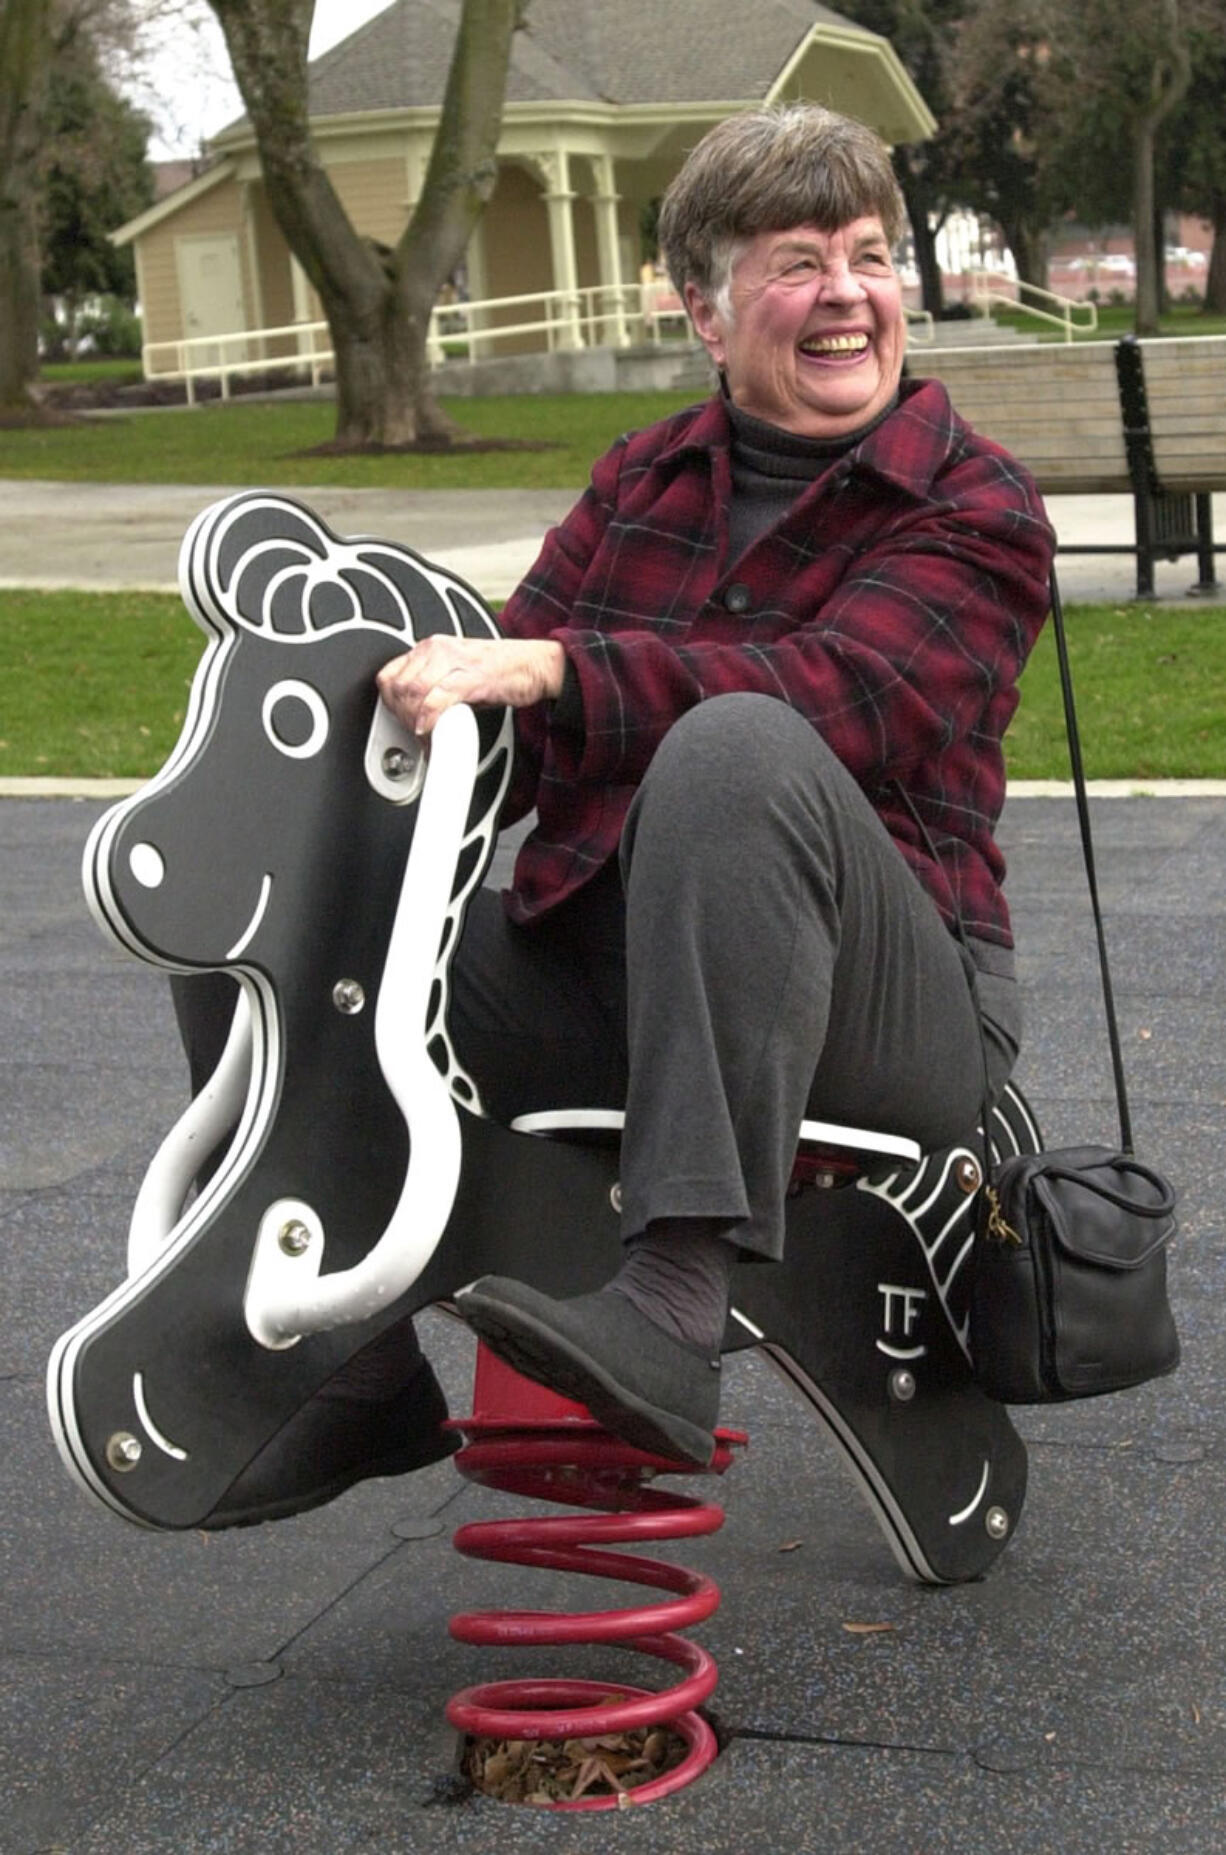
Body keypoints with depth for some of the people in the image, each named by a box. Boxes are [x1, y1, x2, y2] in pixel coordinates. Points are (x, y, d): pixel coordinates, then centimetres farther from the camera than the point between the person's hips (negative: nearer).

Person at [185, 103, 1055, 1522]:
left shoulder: (974, 510, -2)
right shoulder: (641, 480, 16)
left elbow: (837, 693, -21)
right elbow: (510, 731, 10)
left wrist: (551, 672, -33)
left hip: (883, 1008, -5)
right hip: (597, 966, 6)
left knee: (734, 745, -35)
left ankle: (679, 1305, -45)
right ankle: (361, 1372, 5)